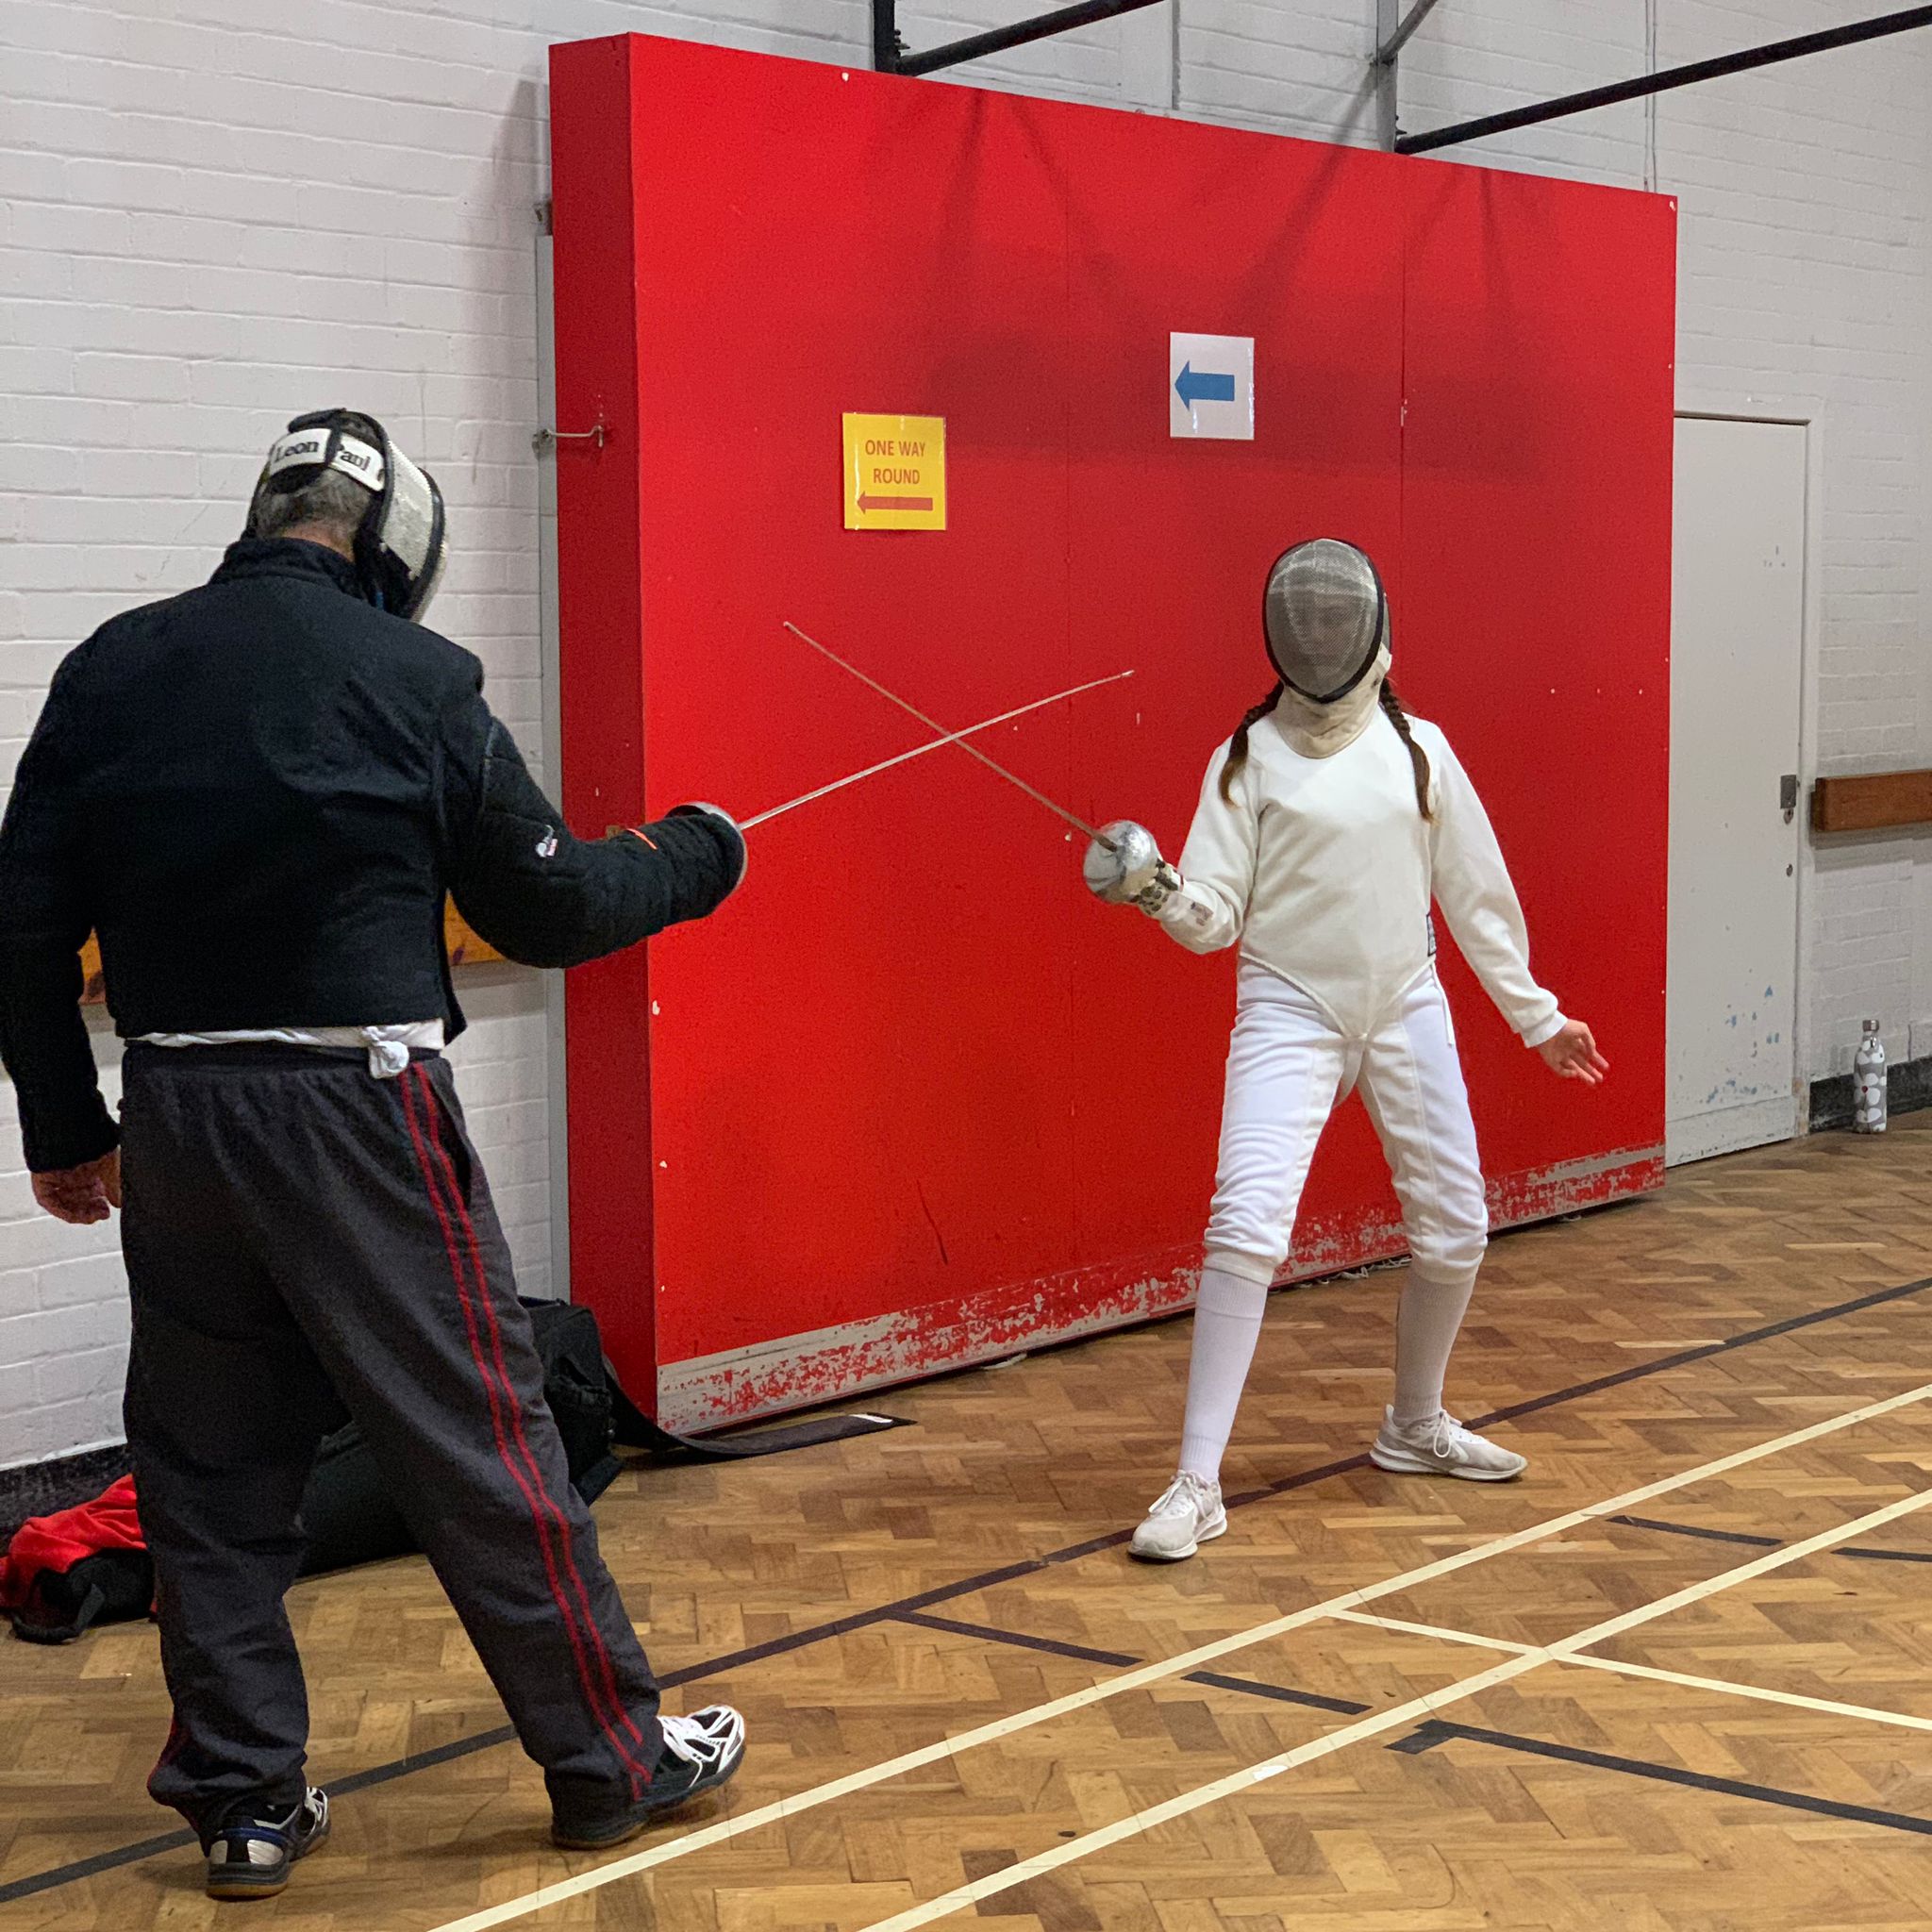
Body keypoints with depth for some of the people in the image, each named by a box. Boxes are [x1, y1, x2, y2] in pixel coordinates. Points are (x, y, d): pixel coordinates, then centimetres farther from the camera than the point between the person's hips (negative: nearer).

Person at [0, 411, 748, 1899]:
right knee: (478, 1444, 6)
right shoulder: (410, 676, -7)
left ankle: (246, 1801, 19)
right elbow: (546, 909, 0)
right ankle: (610, 1760, 18)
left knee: (211, 1467, 15)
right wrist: (691, 860, 17)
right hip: (355, 1115, -4)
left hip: (178, 1117, 4)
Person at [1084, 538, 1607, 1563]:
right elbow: (1216, 912, -9)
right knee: (1246, 1230, -19)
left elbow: (1475, 893, 10)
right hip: (1289, 1014, -3)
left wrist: (1535, 1014, 14)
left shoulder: (1418, 747, 3)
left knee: (1455, 1229, 9)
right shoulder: (1248, 757, -4)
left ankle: (1415, 1425, 34)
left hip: (1406, 1011, 4)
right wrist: (1160, 893, -31)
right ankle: (1197, 1483, -15)